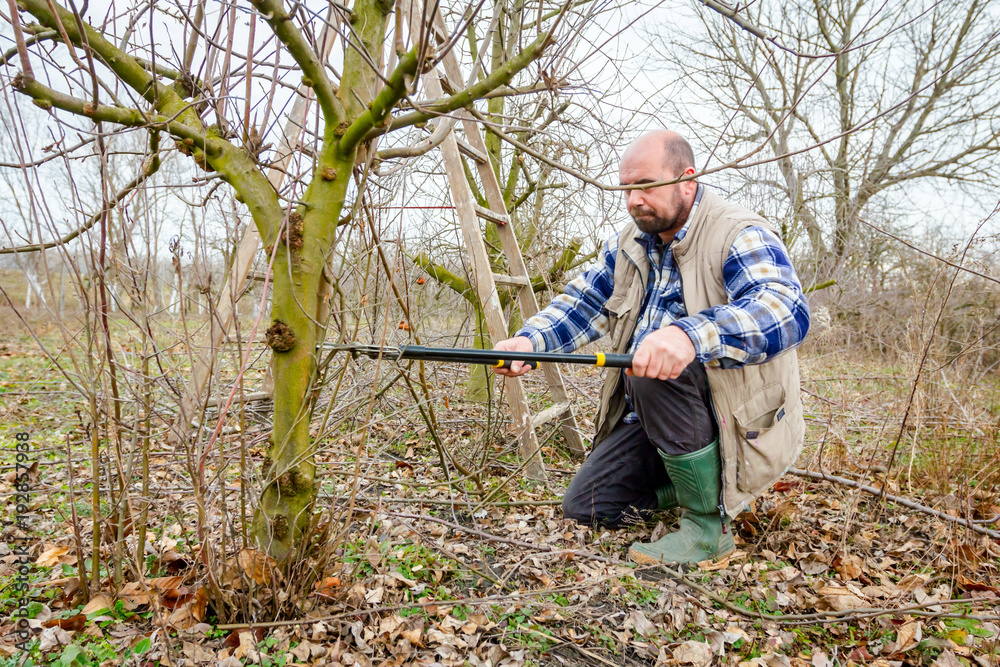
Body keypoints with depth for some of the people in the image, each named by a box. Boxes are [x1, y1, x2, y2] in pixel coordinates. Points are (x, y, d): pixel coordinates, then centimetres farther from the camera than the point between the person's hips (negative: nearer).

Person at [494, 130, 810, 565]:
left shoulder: (740, 236, -16)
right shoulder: (628, 245, 9)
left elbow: (787, 312, -33)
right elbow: (582, 303, 11)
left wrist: (690, 335, -52)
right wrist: (529, 341, -11)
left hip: (739, 420, -7)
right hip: (650, 419, 8)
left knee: (655, 371, -36)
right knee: (585, 505, 0)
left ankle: (709, 525, -18)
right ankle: (703, 483, 18)